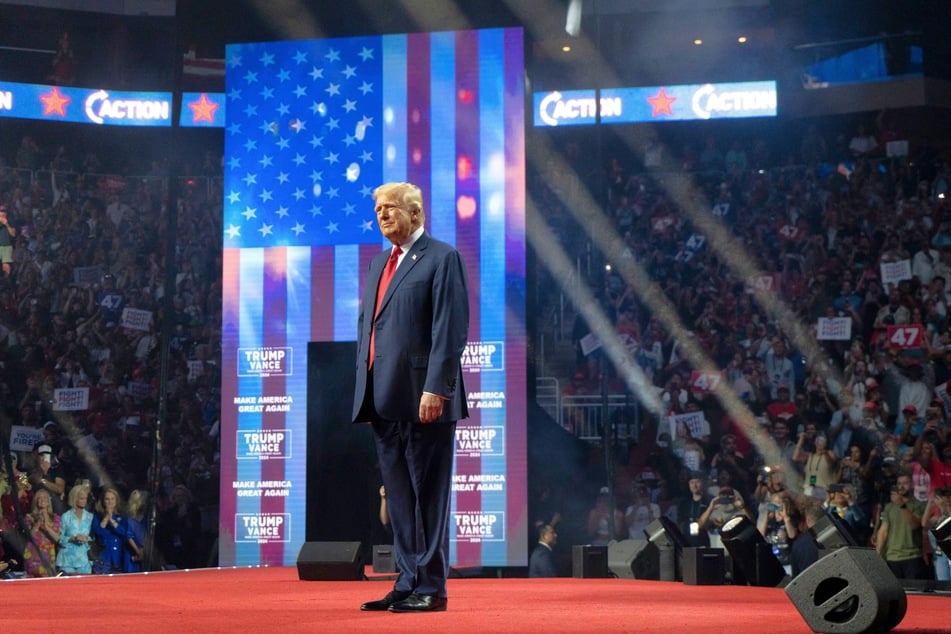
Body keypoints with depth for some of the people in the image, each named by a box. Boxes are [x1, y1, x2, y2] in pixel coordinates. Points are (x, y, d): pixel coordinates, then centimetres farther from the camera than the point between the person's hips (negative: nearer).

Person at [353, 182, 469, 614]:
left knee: (428, 494, -4)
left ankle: (432, 588, 0)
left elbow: (450, 328, -11)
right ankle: (407, 584, 14)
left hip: (423, 398, -8)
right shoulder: (379, 264, 21)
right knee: (399, 498, 10)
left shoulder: (441, 258, -4)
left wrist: (435, 389, -19)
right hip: (384, 400, 8)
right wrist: (365, 391, 14)